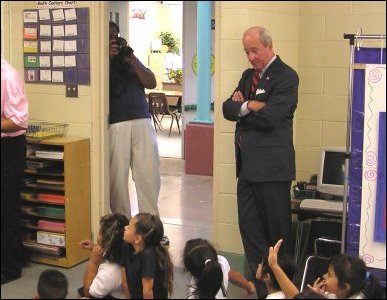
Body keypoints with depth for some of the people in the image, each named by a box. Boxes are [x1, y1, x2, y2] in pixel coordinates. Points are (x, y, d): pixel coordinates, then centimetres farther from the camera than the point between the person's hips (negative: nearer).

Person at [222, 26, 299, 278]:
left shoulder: (286, 76, -9)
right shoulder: (249, 75, 17)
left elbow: (269, 117, -19)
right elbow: (228, 109, 8)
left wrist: (242, 107, -3)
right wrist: (250, 106, -11)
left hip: (271, 164, -8)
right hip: (247, 163, 8)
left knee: (277, 227, 2)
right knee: (249, 225, 10)